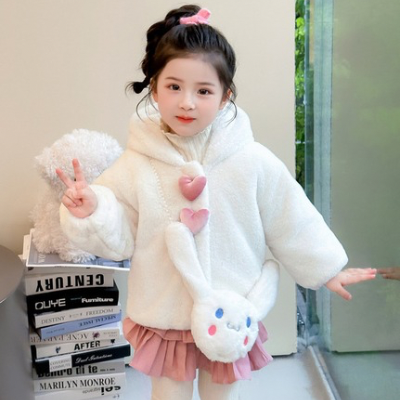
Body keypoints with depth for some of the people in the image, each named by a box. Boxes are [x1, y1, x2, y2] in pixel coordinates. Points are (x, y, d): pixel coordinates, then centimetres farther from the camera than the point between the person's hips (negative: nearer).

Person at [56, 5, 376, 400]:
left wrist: (327, 270, 6)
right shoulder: (136, 165, -13)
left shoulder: (253, 162, -13)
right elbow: (118, 238, -7)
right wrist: (91, 211, -26)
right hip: (163, 321, 0)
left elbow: (292, 222, -2)